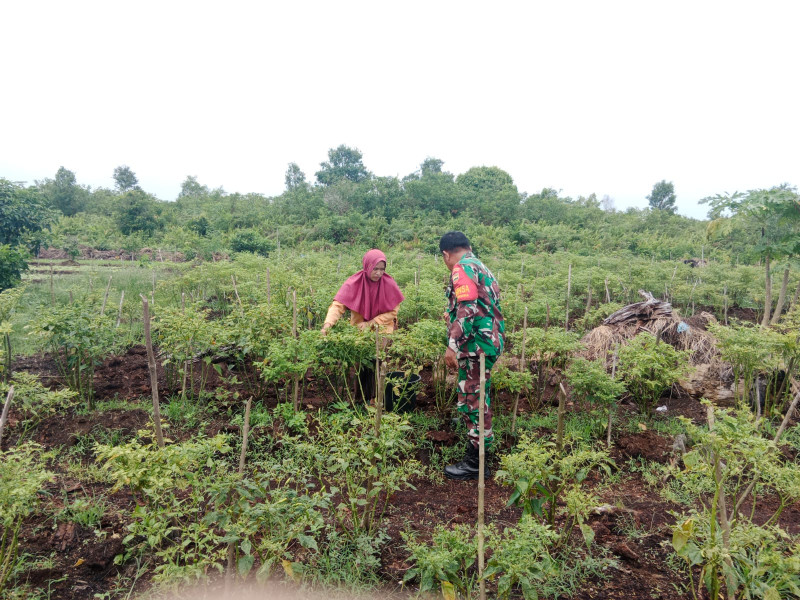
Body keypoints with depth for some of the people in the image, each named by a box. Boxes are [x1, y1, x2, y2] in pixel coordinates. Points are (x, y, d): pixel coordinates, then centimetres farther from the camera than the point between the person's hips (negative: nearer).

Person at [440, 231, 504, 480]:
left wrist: (452, 346, -24)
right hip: (489, 341, 10)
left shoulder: (463, 267, -10)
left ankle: (474, 462, 6)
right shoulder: (481, 267, 20)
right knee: (476, 398, 19)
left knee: (471, 401, -3)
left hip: (475, 345, -10)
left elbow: (466, 309, -22)